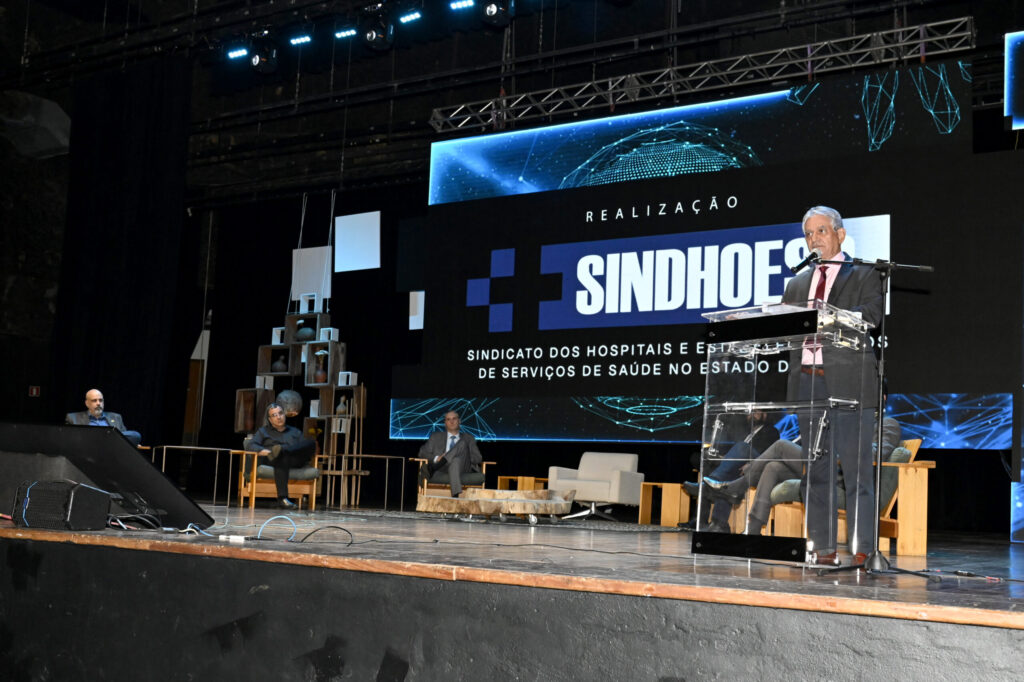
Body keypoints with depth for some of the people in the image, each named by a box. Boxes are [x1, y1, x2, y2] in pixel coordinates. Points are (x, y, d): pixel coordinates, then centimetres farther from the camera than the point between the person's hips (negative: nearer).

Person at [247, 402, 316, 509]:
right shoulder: (263, 431, 27)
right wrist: (265, 451, -12)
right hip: (273, 461, -2)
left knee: (311, 443, -26)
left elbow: (307, 445, 16)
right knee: (282, 457, -42)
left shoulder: (295, 432, 32)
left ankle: (280, 450, -46)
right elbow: (251, 446, 8)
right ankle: (282, 499, -53)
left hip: (295, 461, 2)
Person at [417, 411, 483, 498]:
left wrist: (464, 456, -7)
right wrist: (436, 458, -9)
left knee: (462, 443, -27)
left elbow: (478, 458, 15)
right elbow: (422, 452, 13)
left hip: (462, 467, 0)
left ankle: (432, 468, -46)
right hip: (441, 469, 0)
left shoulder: (468, 438, 27)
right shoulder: (436, 437, 26)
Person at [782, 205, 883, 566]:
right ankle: (823, 548, 12)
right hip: (807, 380, 5)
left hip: (847, 381, -5)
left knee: (856, 467, -7)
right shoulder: (798, 283, 22)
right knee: (816, 469, 7)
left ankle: (861, 549, -3)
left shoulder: (864, 275, 6)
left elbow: (871, 315, -11)